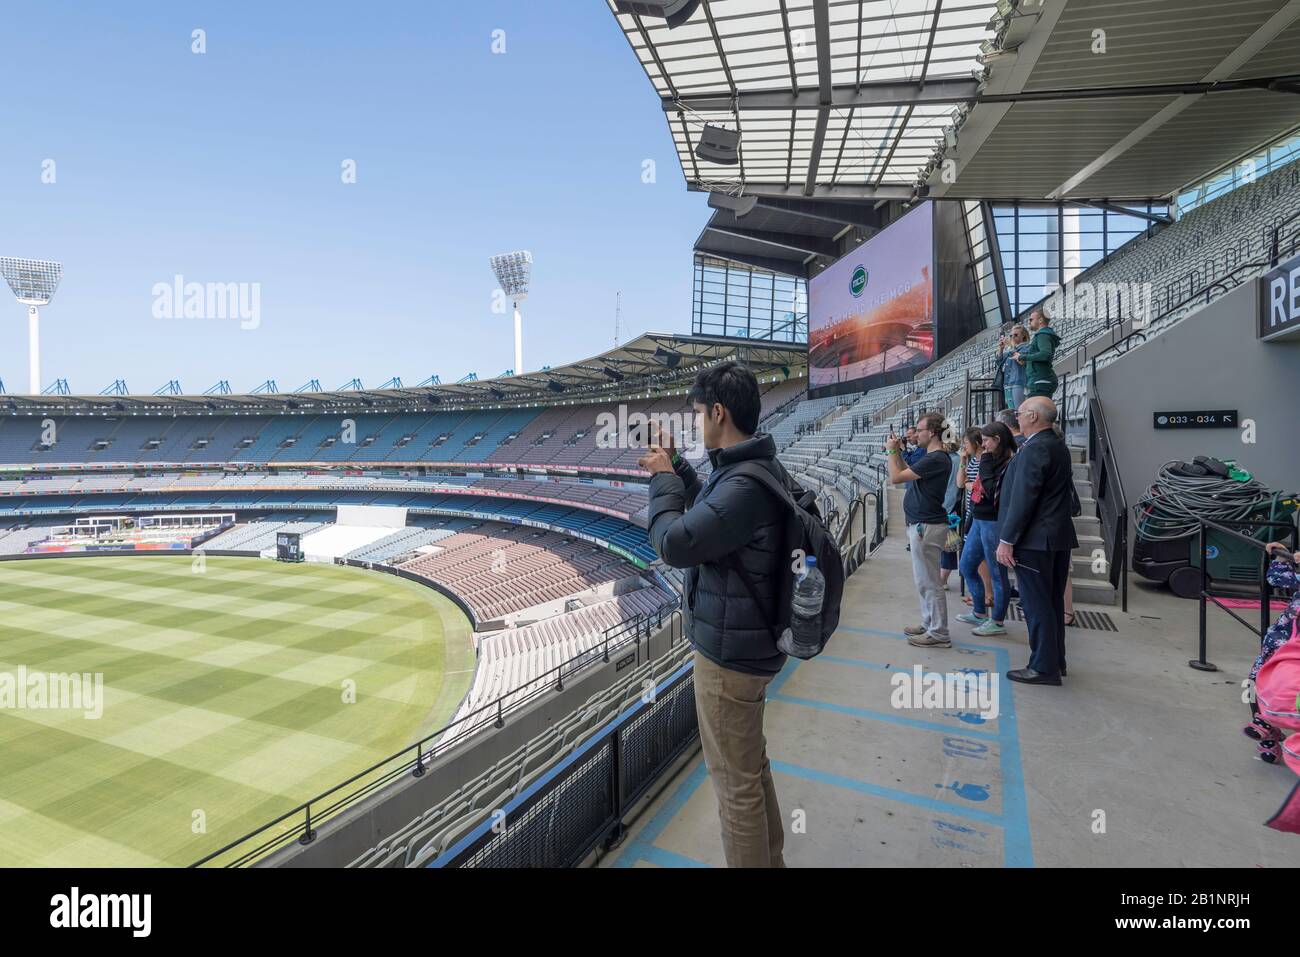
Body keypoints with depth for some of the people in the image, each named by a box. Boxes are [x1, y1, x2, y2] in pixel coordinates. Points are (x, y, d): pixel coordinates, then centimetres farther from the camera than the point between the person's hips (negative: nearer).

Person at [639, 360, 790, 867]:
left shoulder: (746, 485, -27)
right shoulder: (761, 467, 4)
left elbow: (675, 544, -23)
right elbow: (712, 512, 19)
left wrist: (662, 479, -9)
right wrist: (676, 468, 11)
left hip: (730, 652, -10)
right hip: (749, 642, 10)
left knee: (735, 780, 9)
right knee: (753, 766, 26)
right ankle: (769, 858, 44)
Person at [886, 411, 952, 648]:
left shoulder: (936, 459, -21)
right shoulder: (931, 457, 11)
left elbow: (895, 478, -20)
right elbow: (907, 473, 22)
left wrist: (891, 452, -7)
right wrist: (896, 452, 14)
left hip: (927, 527, -10)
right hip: (922, 524, 10)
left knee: (929, 583, -2)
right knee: (924, 580, 19)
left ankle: (938, 634, 7)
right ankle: (929, 624, 30)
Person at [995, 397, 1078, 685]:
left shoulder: (1034, 449, -17)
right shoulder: (1059, 447, 14)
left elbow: (1022, 498, -21)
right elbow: (1064, 493, 18)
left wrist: (1007, 540, -18)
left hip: (1035, 539, -10)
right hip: (1058, 537, 10)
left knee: (1037, 604, -2)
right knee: (1053, 601, 16)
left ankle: (1044, 667, 5)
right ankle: (1055, 660, 26)